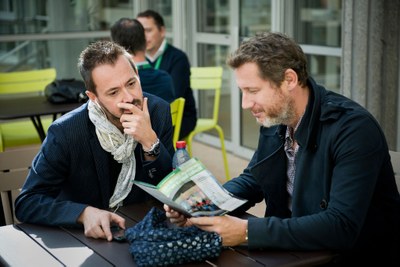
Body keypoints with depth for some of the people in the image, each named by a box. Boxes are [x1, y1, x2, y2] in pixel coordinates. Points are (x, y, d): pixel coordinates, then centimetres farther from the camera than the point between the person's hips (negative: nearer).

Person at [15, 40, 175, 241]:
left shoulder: (160, 111, -9)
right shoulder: (65, 133, -16)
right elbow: (26, 204, -13)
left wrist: (150, 142, -24)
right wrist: (85, 213, -29)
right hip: (85, 235, 0)